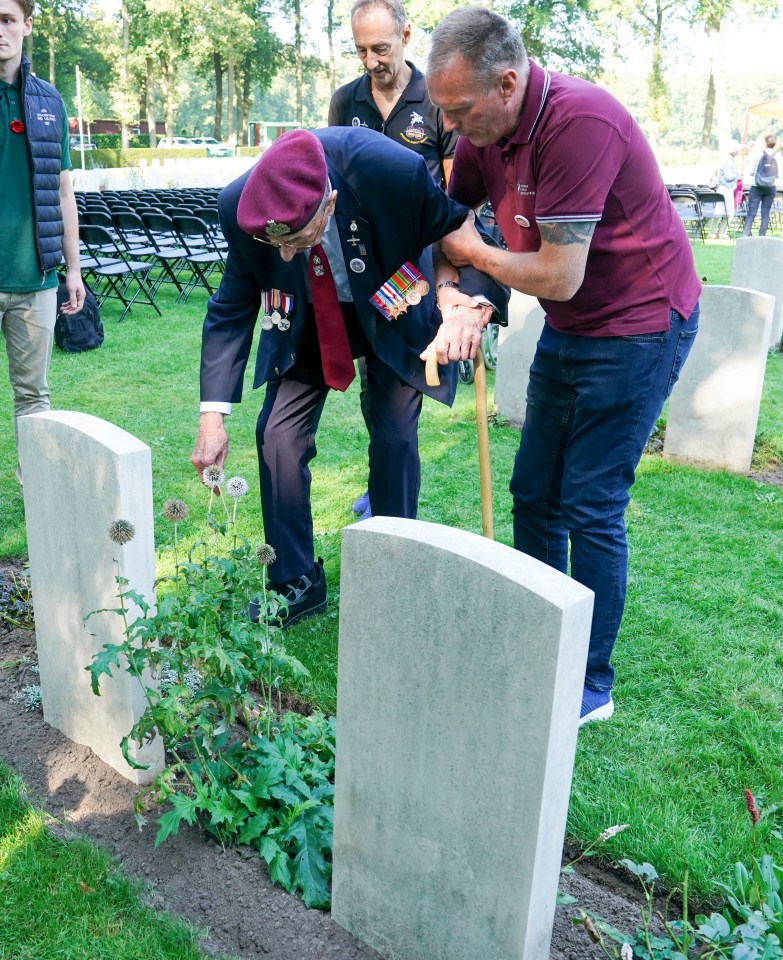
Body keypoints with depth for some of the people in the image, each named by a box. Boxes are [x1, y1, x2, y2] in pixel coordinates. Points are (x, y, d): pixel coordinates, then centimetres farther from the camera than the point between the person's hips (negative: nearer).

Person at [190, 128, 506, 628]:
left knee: (395, 437, -6)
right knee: (279, 435, -5)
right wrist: (214, 416, -19)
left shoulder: (395, 173, -36)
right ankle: (296, 583, 11)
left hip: (396, 310, -2)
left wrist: (476, 296, -41)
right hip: (307, 319, 2)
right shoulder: (241, 207, -27)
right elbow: (232, 310, -13)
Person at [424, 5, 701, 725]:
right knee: (533, 493, 11)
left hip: (638, 326, -9)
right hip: (567, 330, 9)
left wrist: (474, 253, -12)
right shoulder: (485, 130, -1)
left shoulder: (579, 124, -28)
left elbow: (559, 276, -28)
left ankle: (592, 685, 10)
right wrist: (457, 304, -10)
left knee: (590, 508, -6)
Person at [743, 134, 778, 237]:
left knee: (751, 213, -2)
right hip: (770, 188, 2)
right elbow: (778, 174, 1)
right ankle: (762, 235, 8)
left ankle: (745, 235, -10)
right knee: (765, 213, 7)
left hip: (756, 187, -2)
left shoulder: (758, 154, -6)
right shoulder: (777, 157, -3)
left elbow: (751, 171, -3)